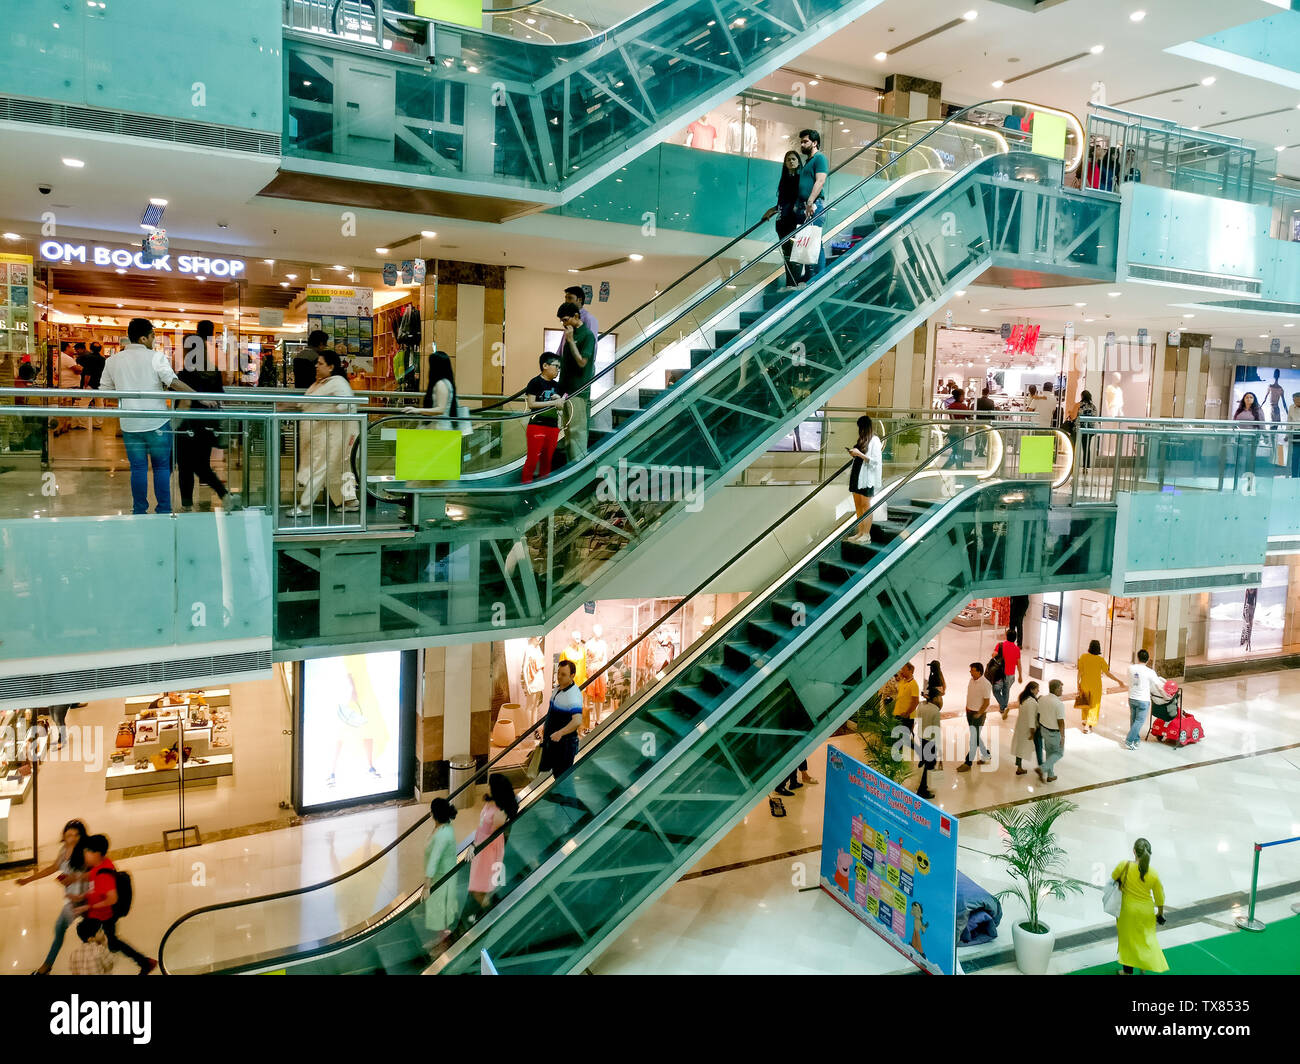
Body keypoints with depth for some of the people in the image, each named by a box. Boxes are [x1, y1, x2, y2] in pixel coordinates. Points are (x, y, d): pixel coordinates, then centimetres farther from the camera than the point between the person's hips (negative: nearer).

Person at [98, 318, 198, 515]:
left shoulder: (113, 361, 6)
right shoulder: (156, 357, -8)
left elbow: (104, 389, 12)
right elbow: (173, 382, -18)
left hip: (130, 424, 3)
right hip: (156, 422, -3)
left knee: (138, 468, 11)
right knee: (162, 467, 8)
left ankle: (139, 511, 14)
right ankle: (164, 510, 9)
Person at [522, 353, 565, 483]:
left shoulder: (556, 385, 15)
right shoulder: (535, 382, -6)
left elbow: (559, 405, 25)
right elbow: (531, 404, -13)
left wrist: (560, 400, 1)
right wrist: (553, 402, -16)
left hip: (553, 427, 7)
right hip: (537, 425, -7)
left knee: (547, 458, 11)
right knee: (533, 457, -8)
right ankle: (526, 482, -2)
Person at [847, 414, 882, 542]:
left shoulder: (874, 440, -9)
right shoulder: (862, 439, 14)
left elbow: (875, 461, -15)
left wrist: (859, 454, -18)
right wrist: (854, 453, 3)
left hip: (866, 478, -8)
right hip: (857, 475, 8)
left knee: (865, 505, -3)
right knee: (858, 505, 9)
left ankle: (866, 534, 3)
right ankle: (860, 532, 14)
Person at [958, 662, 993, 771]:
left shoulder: (985, 684, -20)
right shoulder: (972, 680, 4)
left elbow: (986, 702, -17)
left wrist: (978, 714, -15)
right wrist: (967, 708, 11)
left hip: (979, 714, -8)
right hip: (970, 712, 8)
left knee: (974, 738, -3)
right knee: (975, 736, 19)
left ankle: (968, 763, 0)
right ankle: (986, 755, 37)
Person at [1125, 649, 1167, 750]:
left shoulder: (1130, 668, -3)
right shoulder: (1150, 672, -16)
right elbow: (1159, 685, -6)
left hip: (1131, 698, 5)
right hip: (1143, 700, -5)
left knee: (1133, 720, 18)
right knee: (1139, 721, 2)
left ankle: (1135, 739, 28)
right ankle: (1129, 741, -3)